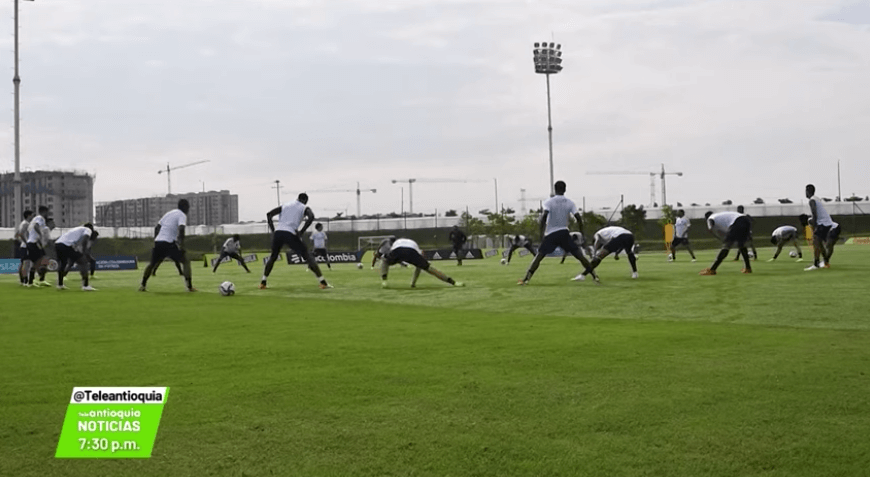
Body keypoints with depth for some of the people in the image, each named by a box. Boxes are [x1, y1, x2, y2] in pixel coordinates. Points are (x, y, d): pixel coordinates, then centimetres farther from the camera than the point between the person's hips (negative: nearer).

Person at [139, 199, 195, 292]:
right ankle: (189, 286, -8)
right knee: (185, 261, 1)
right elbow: (181, 230, -18)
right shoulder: (182, 215, 0)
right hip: (169, 243, -7)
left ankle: (142, 285, 24)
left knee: (152, 263, 25)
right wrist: (181, 246, -20)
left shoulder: (168, 213, 23)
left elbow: (157, 228, 25)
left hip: (158, 242, 7)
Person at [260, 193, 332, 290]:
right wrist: (301, 231, -5)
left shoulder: (285, 205, 25)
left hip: (277, 232, 4)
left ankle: (263, 283, 24)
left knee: (273, 257, 26)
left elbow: (269, 214, 17)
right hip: (290, 234, -4)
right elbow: (311, 217, -9)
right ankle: (323, 282, -7)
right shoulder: (304, 208, 13)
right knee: (307, 256, 2)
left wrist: (273, 230, 14)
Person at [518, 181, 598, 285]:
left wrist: (542, 232, -11)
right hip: (564, 233, 2)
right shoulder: (569, 202, 5)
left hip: (551, 234, -2)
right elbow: (579, 218, 1)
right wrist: (582, 234, 11)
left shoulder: (549, 201, -3)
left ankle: (526, 279, -11)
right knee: (579, 255, 8)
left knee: (539, 256, -1)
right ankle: (595, 276, 6)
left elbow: (544, 216, -16)